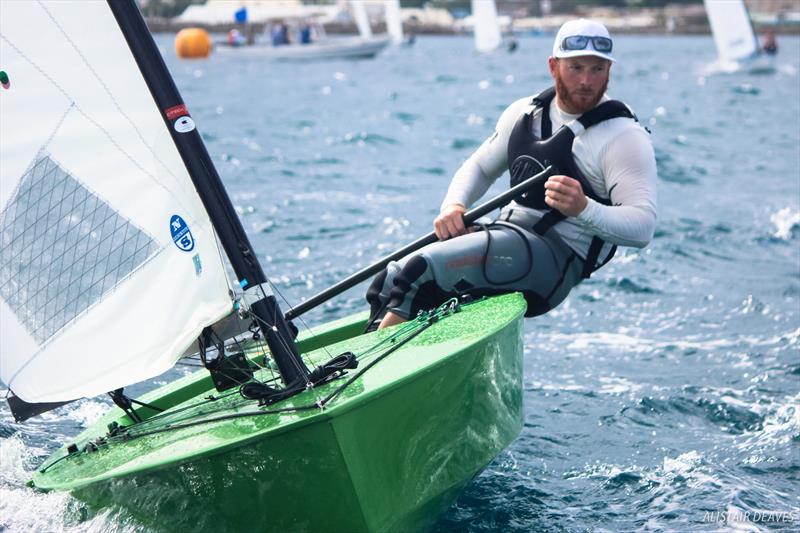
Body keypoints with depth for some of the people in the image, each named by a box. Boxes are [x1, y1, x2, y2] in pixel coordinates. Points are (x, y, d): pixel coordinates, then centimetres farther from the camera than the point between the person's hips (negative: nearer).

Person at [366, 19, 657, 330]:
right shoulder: (524, 113, 11)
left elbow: (643, 226, -19)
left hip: (555, 260, -7)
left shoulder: (624, 136, -10)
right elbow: (480, 167, 23)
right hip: (505, 233, 8)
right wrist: (453, 205, 0)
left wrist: (584, 209, -38)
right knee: (385, 286, -6)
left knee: (417, 272, -26)